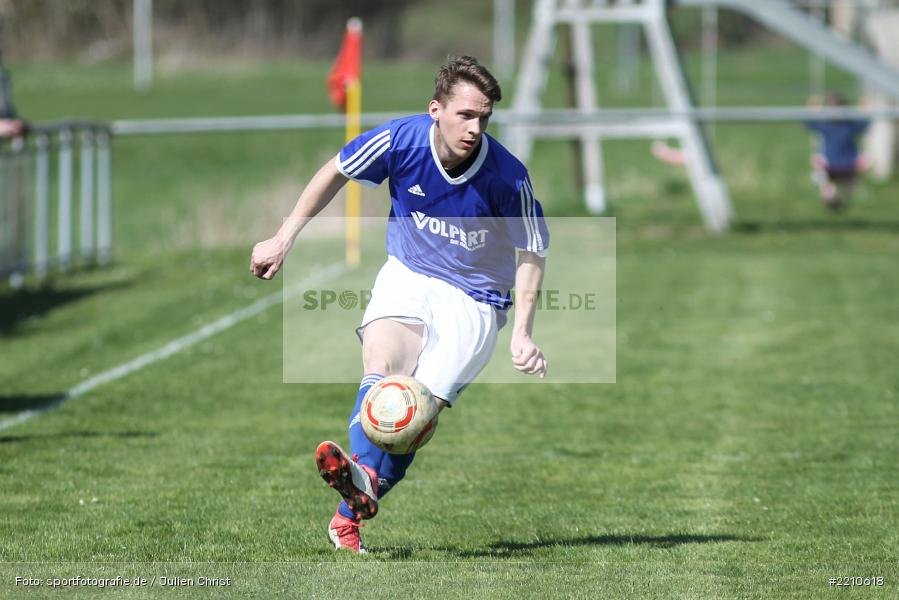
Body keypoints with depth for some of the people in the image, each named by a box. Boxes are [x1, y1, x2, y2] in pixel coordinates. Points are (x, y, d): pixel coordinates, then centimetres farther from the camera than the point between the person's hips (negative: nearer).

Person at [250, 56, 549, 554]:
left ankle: (349, 516, -21)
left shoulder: (507, 177, -21)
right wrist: (284, 240, 7)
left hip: (474, 300, -2)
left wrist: (522, 335, -17)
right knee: (381, 370, -27)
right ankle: (365, 476, -52)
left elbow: (531, 253, -7)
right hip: (407, 276, 2)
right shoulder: (400, 141, -17)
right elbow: (335, 174, 3)